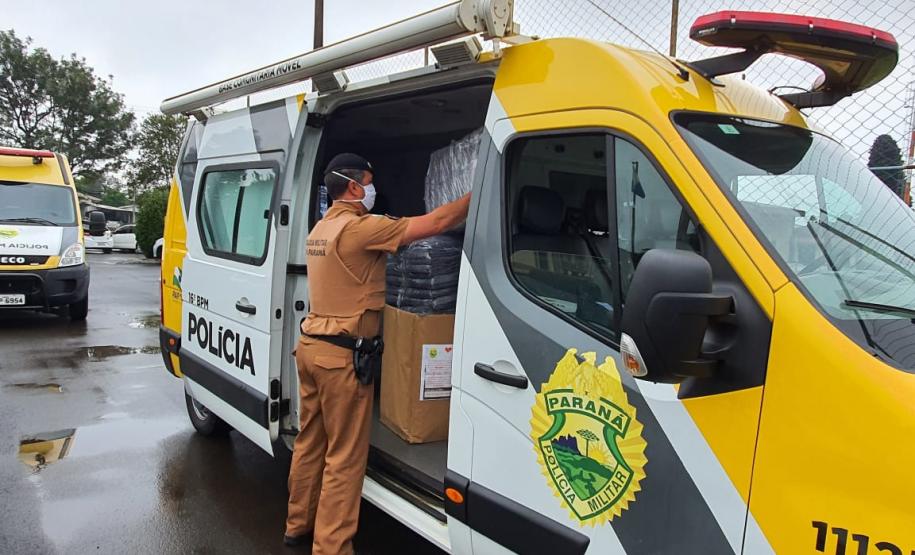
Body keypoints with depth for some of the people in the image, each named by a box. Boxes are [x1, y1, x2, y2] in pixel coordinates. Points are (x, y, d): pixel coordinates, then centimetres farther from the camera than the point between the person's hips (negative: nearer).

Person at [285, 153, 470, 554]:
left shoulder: (321, 229, 13)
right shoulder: (359, 227, -16)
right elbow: (436, 223, -18)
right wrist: (477, 195, -7)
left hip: (311, 347, 10)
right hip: (341, 356, -9)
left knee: (310, 441, 19)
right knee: (344, 457, 0)